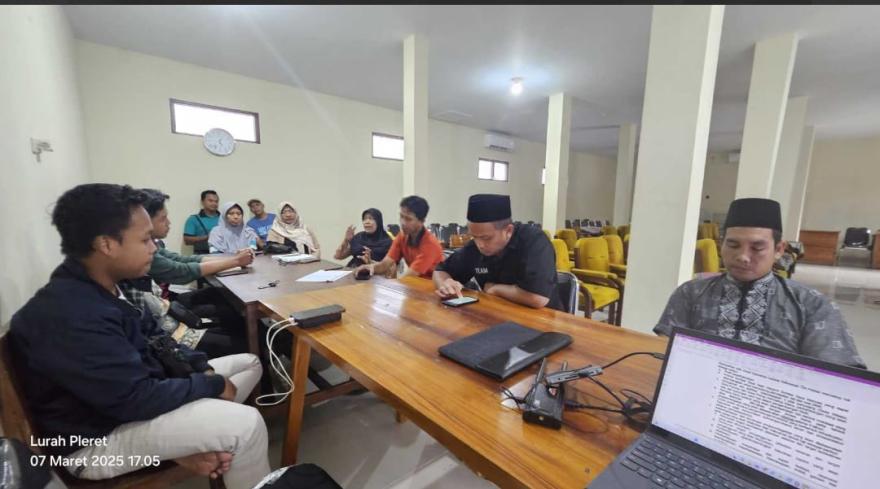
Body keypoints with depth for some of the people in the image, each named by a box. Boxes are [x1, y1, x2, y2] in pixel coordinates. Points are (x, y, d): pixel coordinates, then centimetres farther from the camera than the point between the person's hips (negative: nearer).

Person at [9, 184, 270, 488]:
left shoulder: (103, 287, 0)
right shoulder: (72, 317, -32)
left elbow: (151, 340, 10)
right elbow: (137, 400, -29)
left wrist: (201, 369, -4)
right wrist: (213, 385, -16)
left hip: (129, 386, 9)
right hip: (97, 436, -9)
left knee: (250, 363, 7)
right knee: (245, 425, -25)